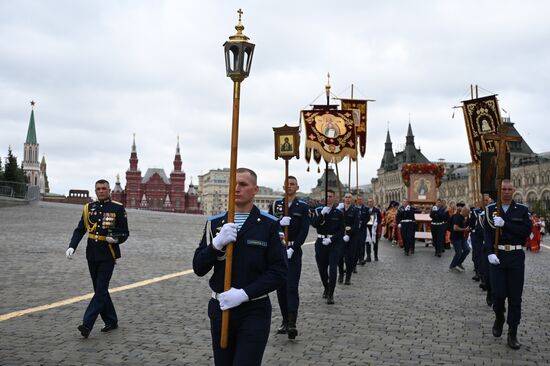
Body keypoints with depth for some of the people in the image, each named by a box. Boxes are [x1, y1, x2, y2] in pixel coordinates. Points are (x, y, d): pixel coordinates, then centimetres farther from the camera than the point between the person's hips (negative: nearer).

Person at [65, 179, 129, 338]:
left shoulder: (118, 208, -4)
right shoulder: (89, 208, 7)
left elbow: (125, 232, -1)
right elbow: (79, 230, 6)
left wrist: (116, 239, -23)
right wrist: (72, 247, -9)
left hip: (108, 255, -5)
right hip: (92, 254, 5)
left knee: (101, 290, -8)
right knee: (99, 290, 12)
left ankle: (87, 324, -10)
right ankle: (111, 321, 24)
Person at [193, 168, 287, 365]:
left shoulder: (269, 225, -6)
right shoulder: (215, 223, 4)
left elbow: (279, 272, -10)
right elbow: (199, 268, 0)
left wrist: (244, 294, -20)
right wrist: (217, 243, -18)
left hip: (254, 311, -3)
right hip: (220, 308, 4)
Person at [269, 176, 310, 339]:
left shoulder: (303, 207, 2)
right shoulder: (275, 204, 9)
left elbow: (304, 231, -5)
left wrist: (292, 249, -15)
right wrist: (279, 222, -18)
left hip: (293, 252, -3)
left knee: (292, 287, -11)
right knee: (280, 287, 7)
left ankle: (292, 323, -15)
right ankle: (285, 321, 17)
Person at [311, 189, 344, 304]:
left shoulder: (339, 213, 1)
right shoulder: (318, 210, 6)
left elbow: (341, 231, -2)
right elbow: (313, 224, -10)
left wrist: (331, 239, -13)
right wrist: (322, 214, -20)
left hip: (334, 243, -2)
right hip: (320, 243, 2)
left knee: (333, 268, -11)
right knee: (322, 268, 10)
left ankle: (330, 294, -8)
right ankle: (326, 288, 34)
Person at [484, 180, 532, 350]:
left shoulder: (522, 209, 5)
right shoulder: (490, 209, 5)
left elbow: (526, 231, -9)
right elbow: (488, 232, -2)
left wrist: (504, 224, -18)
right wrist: (490, 253, -15)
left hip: (516, 256, 1)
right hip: (497, 256, 0)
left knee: (515, 296, 2)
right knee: (498, 294, -3)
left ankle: (512, 334, 10)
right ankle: (499, 319, 27)